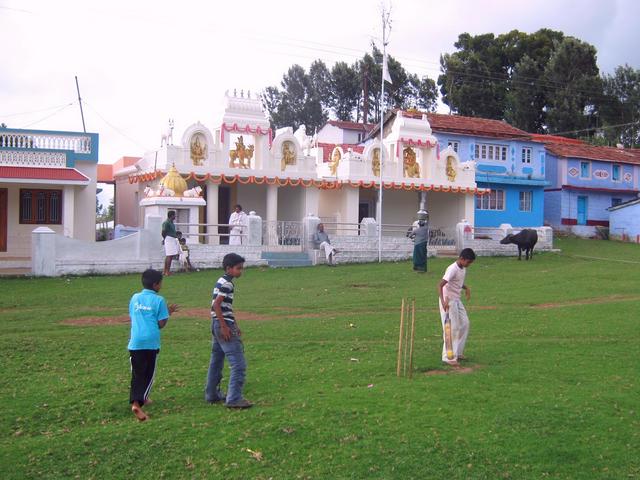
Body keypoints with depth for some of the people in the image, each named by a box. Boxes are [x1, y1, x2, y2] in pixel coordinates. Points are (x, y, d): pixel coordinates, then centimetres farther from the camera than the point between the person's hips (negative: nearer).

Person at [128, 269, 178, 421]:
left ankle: (137, 399, 14)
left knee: (137, 374, 12)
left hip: (135, 342, 4)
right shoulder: (158, 300, -4)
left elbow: (132, 319, 17)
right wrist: (168, 312, 12)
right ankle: (138, 402, -10)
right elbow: (161, 324, -4)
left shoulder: (135, 298, 10)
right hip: (151, 342, -4)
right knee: (148, 374, 3)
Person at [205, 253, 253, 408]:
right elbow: (216, 305, -22)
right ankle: (234, 399, -10)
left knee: (216, 361, 18)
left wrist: (234, 325, 21)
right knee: (238, 364, -9)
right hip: (224, 325, -11)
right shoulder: (226, 283, -15)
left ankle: (212, 395, 28)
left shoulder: (223, 282, 15)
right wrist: (224, 327, -21)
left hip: (218, 325, 11)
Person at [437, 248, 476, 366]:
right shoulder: (453, 269, -22)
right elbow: (440, 285, -29)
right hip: (448, 301, -9)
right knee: (451, 328, -8)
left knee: (464, 324, 12)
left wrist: (466, 288, 4)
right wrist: (443, 301, -40)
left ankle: (458, 352, 23)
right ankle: (449, 357, -1)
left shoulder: (463, 268, 5)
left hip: (457, 300, 9)